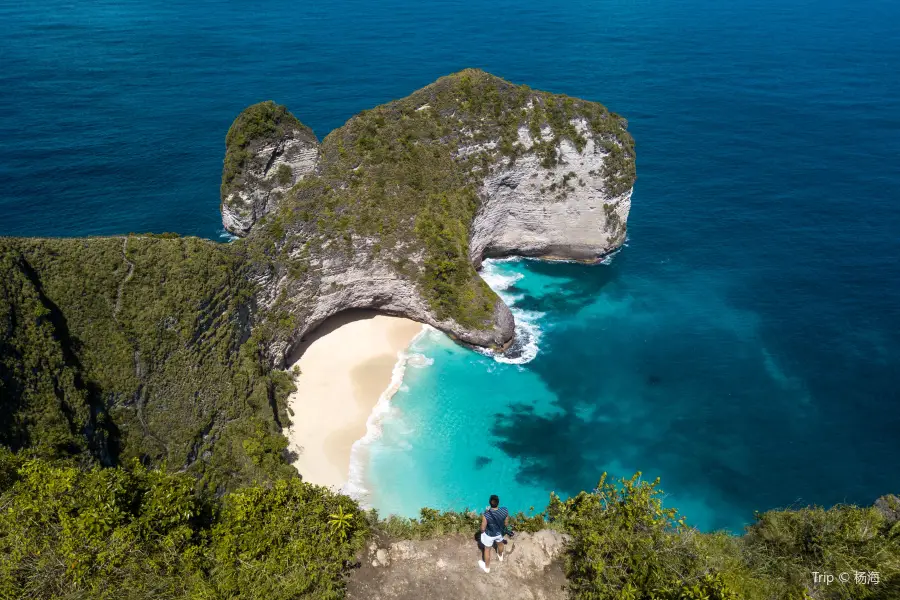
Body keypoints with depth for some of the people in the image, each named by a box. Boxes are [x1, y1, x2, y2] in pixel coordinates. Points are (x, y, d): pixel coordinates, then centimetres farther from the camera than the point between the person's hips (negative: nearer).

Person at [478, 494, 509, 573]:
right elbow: (506, 524, -12)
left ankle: (487, 567, 50)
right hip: (500, 532, 3)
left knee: (487, 549, 26)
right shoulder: (505, 511, -31)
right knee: (500, 544, 36)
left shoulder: (486, 515, -39)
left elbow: (483, 528, -23)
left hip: (489, 535, -3)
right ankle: (500, 556, 68)